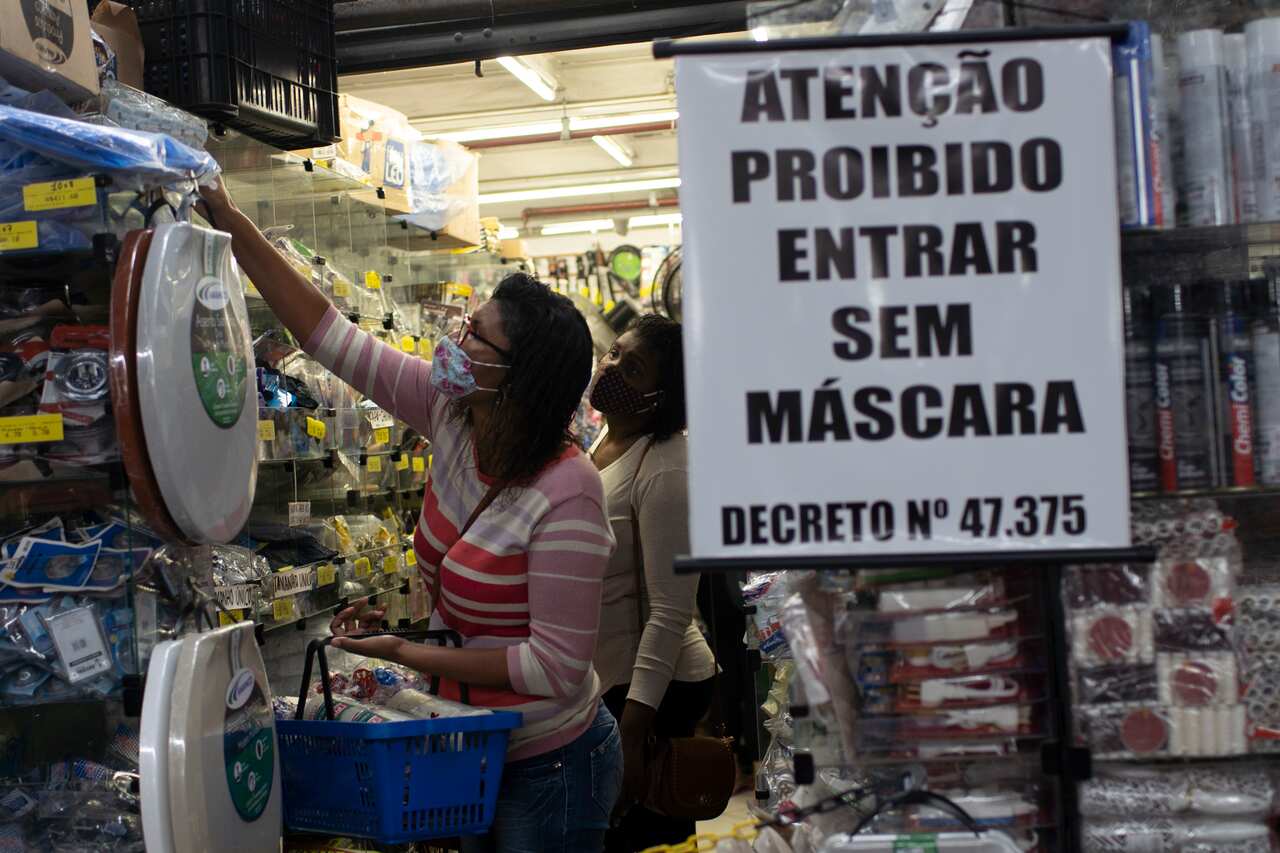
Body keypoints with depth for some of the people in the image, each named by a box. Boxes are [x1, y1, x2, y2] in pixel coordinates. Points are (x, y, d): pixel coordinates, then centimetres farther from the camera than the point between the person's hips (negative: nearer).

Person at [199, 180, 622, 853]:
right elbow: (326, 333, -5)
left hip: (550, 769, -7)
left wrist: (406, 653, -21)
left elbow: (557, 665, -25)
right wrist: (228, 218, -8)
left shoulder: (565, 493, -29)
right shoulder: (453, 416, -9)